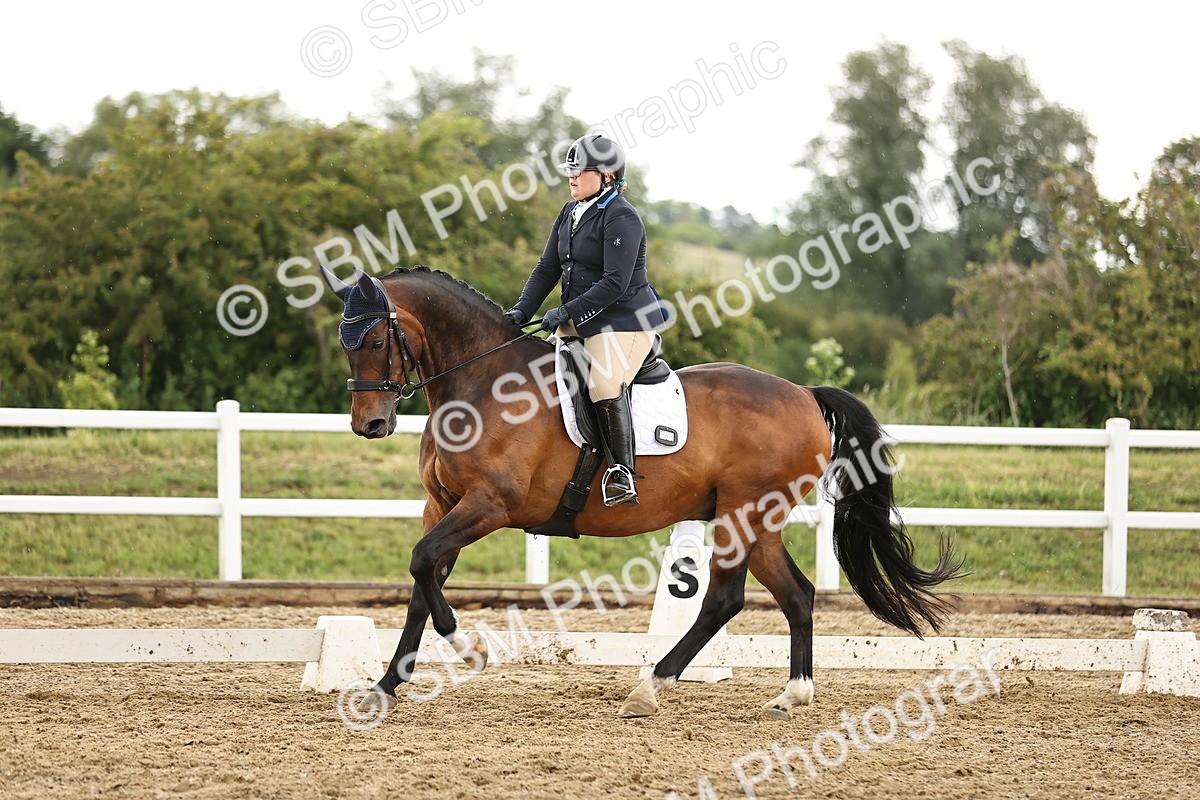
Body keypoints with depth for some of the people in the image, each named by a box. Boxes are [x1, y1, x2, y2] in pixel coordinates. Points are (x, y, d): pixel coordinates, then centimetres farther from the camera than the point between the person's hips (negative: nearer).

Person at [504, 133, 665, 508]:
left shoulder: (621, 217, -15)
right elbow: (547, 269, 14)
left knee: (605, 388, -28)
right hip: (580, 321, 10)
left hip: (624, 320, -10)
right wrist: (522, 310, 0)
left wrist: (566, 312, -21)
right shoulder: (570, 213, 12)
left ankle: (621, 474, -23)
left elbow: (614, 283, -21)